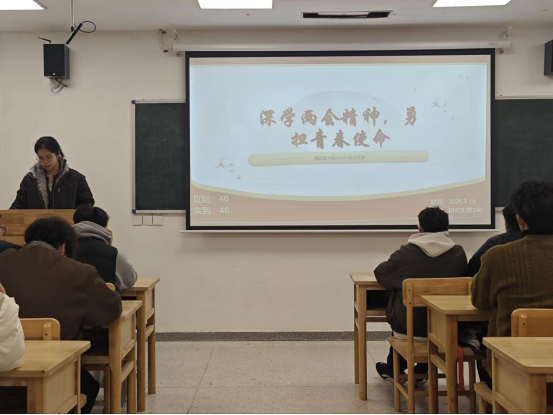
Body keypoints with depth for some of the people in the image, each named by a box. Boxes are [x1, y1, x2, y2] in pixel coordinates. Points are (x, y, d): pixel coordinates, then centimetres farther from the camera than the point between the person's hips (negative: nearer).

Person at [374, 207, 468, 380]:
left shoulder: (406, 252, -12)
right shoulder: (458, 253, -7)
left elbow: (380, 273, 3)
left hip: (408, 326, -2)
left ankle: (394, 369, 46)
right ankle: (423, 369, 43)